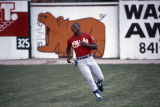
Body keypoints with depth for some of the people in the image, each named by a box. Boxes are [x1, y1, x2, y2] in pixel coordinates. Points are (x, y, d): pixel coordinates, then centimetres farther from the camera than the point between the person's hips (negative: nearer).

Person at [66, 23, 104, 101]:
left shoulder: (88, 36, -2)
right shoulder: (70, 40, 1)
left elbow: (95, 47, -5)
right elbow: (68, 48, 21)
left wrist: (86, 44, -19)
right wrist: (68, 57, 7)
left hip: (90, 59, 1)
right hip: (81, 62, -1)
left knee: (101, 78, 5)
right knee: (90, 79, -14)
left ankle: (98, 83, 42)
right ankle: (97, 94, 4)